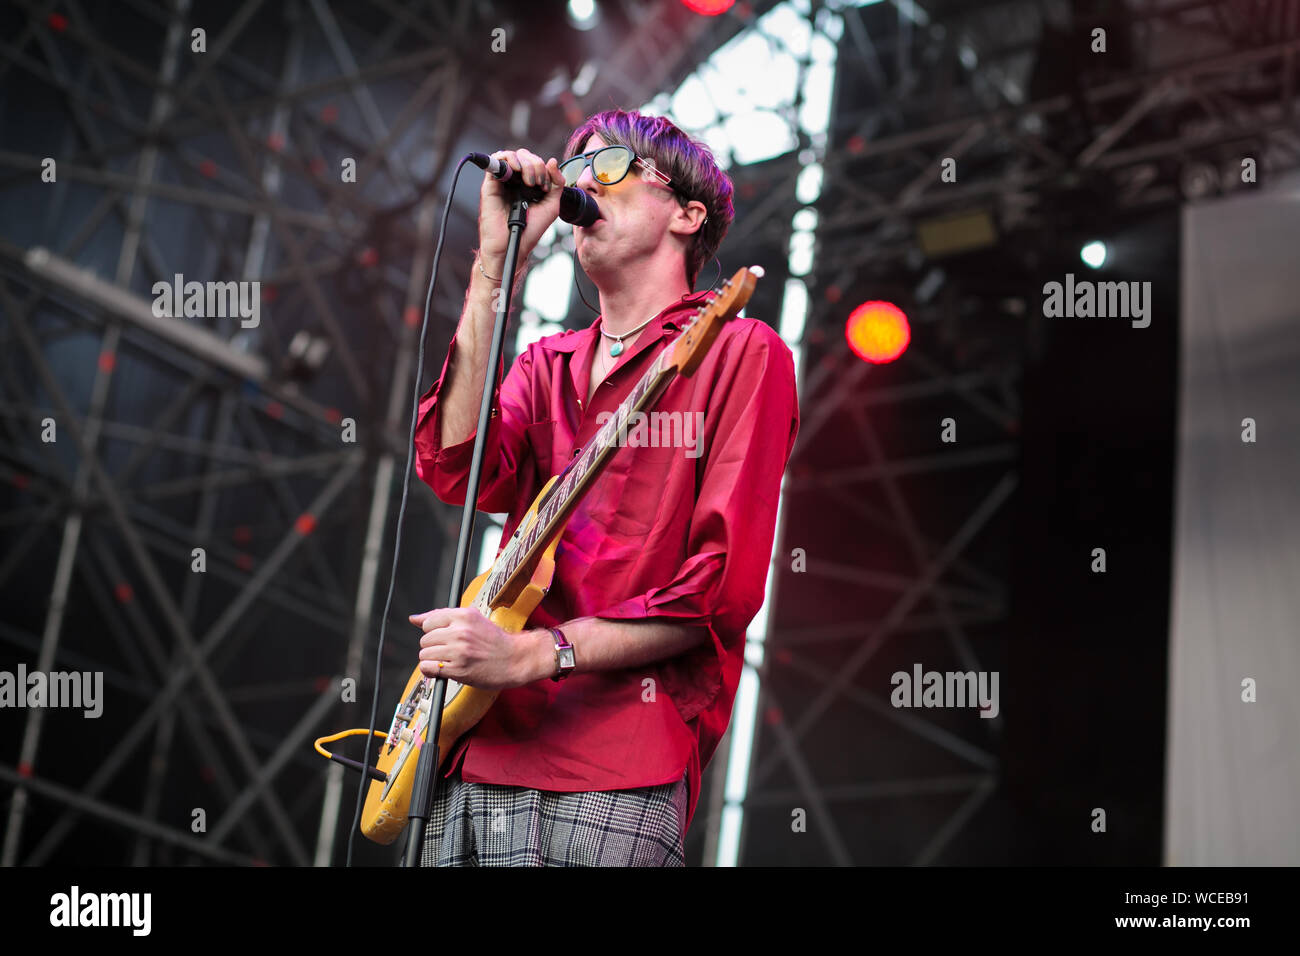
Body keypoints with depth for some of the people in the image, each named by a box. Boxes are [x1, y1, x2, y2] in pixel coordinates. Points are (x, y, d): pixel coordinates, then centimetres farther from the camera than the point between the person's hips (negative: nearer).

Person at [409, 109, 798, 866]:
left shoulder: (740, 352, 2)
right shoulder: (547, 364, 20)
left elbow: (725, 588, -8)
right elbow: (457, 470, -1)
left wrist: (534, 654, -15)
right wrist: (495, 263, -2)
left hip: (616, 771, -5)